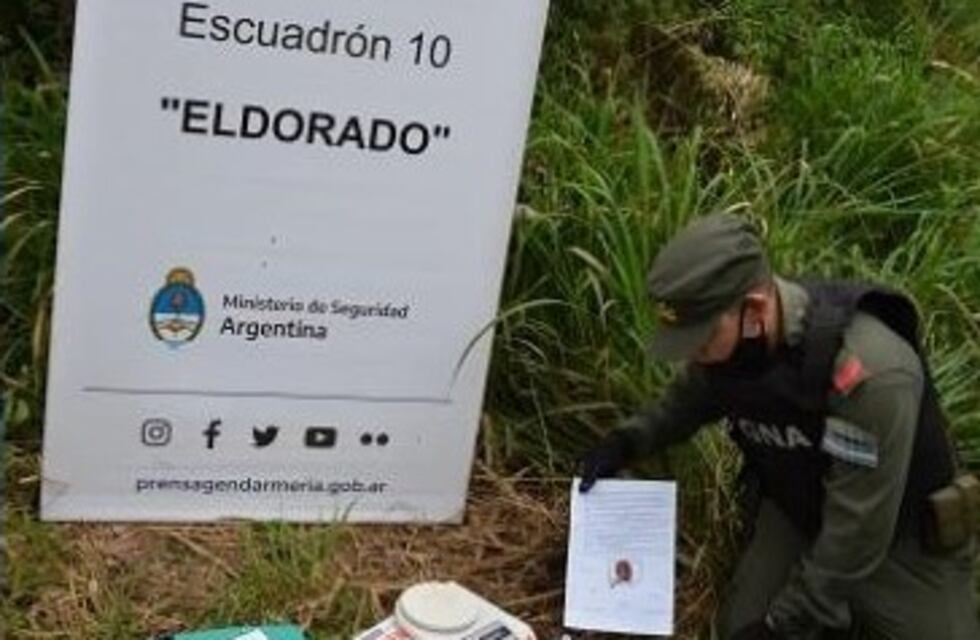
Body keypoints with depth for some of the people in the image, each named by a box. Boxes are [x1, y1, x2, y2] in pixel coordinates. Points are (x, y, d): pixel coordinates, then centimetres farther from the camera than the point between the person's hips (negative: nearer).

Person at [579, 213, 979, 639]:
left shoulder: (869, 370, -36)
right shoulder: (724, 339, -16)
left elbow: (856, 532, -29)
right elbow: (684, 402, 9)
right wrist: (626, 441, -8)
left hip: (900, 538, -5)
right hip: (794, 514, 5)